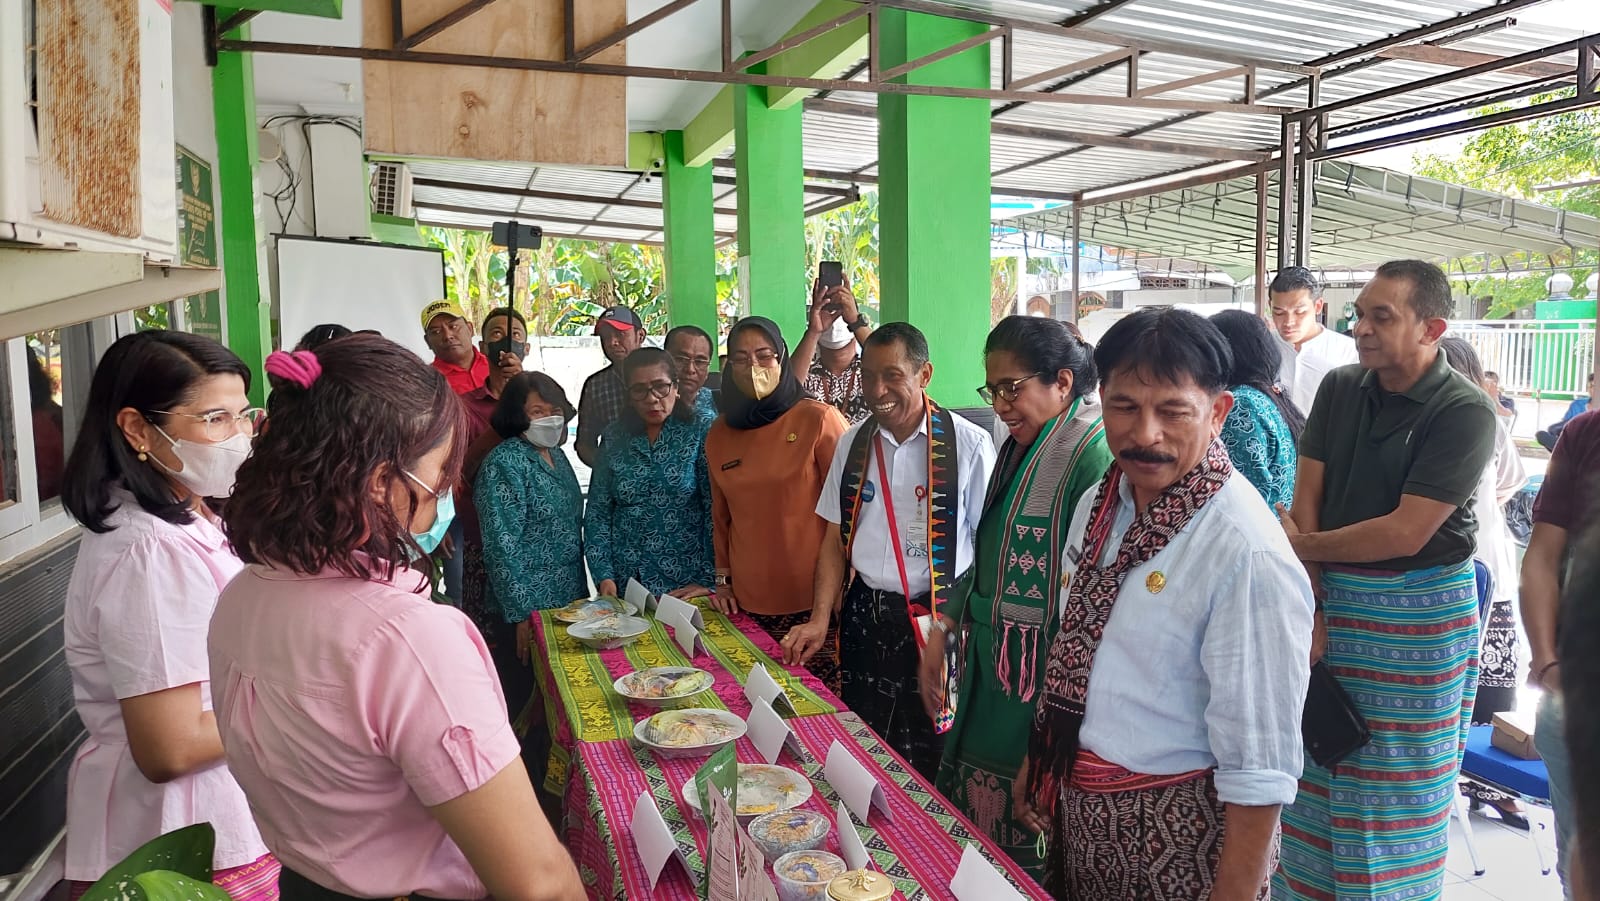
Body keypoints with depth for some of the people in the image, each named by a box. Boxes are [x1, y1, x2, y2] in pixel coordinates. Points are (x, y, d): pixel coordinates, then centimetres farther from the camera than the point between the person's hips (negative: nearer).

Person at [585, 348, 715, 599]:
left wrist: (709, 580, -15)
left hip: (687, 586, -2)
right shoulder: (614, 437, 4)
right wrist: (604, 576, -4)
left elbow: (716, 511, -10)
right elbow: (598, 512, 5)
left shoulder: (699, 433, -5)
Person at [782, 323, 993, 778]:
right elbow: (835, 537, 10)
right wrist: (820, 620, 2)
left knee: (931, 765, 3)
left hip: (939, 624, -4)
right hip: (864, 618, 4)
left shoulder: (969, 444, -8)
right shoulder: (852, 443, 6)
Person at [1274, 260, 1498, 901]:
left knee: (1396, 789, 7)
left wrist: (1301, 545, -9)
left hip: (1419, 616, -5)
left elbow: (1404, 534, -20)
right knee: (1317, 775, 14)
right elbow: (1305, 501, -1)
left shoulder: (1464, 412, -14)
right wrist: (1311, 607, -7)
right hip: (1336, 600, 5)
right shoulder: (1340, 388, 2)